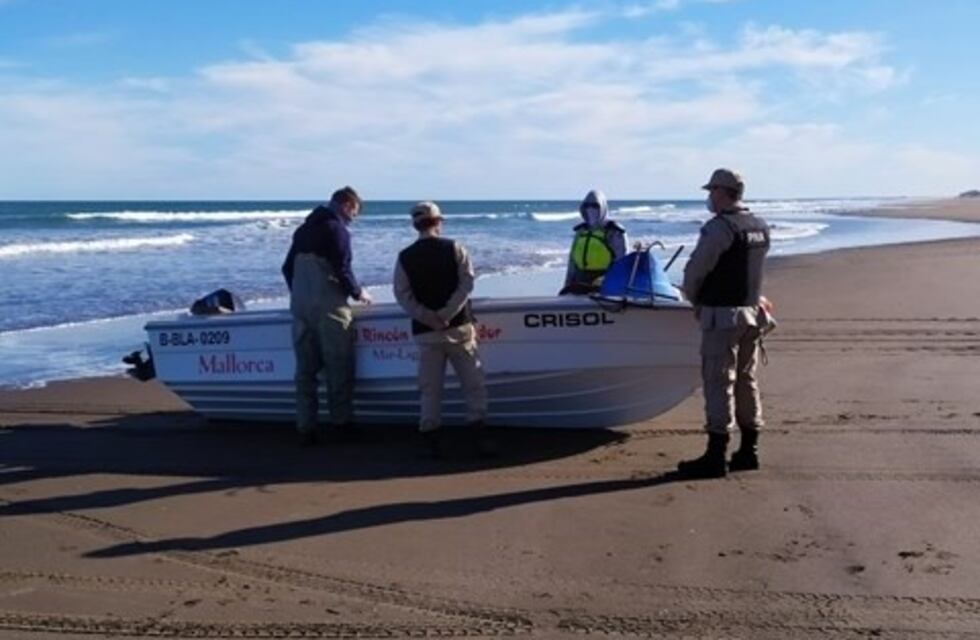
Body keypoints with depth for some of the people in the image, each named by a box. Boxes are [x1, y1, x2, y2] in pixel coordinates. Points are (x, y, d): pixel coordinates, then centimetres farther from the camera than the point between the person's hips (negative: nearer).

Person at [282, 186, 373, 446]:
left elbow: (288, 268, 18)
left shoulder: (304, 228, 16)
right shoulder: (337, 229, -8)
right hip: (328, 307, -7)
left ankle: (305, 429, 7)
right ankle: (342, 423, 7)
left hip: (300, 306, 7)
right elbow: (342, 271, -14)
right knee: (338, 367, 2)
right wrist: (358, 293, 3)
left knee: (305, 369, 7)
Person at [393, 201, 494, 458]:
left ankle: (433, 438, 7)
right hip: (459, 326, -2)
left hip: (425, 332, 2)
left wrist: (429, 318, -10)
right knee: (473, 383, 6)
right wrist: (447, 314, -13)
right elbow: (466, 283, -10)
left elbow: (402, 295, -4)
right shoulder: (454, 248, 0)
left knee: (430, 387, 7)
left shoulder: (404, 257, 4)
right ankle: (478, 433, 1)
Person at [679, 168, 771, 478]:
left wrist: (694, 299, 4)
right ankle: (748, 451, 20)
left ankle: (716, 456, -2)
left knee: (718, 383, -4)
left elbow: (695, 270, -13)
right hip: (753, 313, 8)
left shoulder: (718, 228, -16)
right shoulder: (761, 228, 10)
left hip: (722, 315, -8)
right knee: (746, 381, 14)